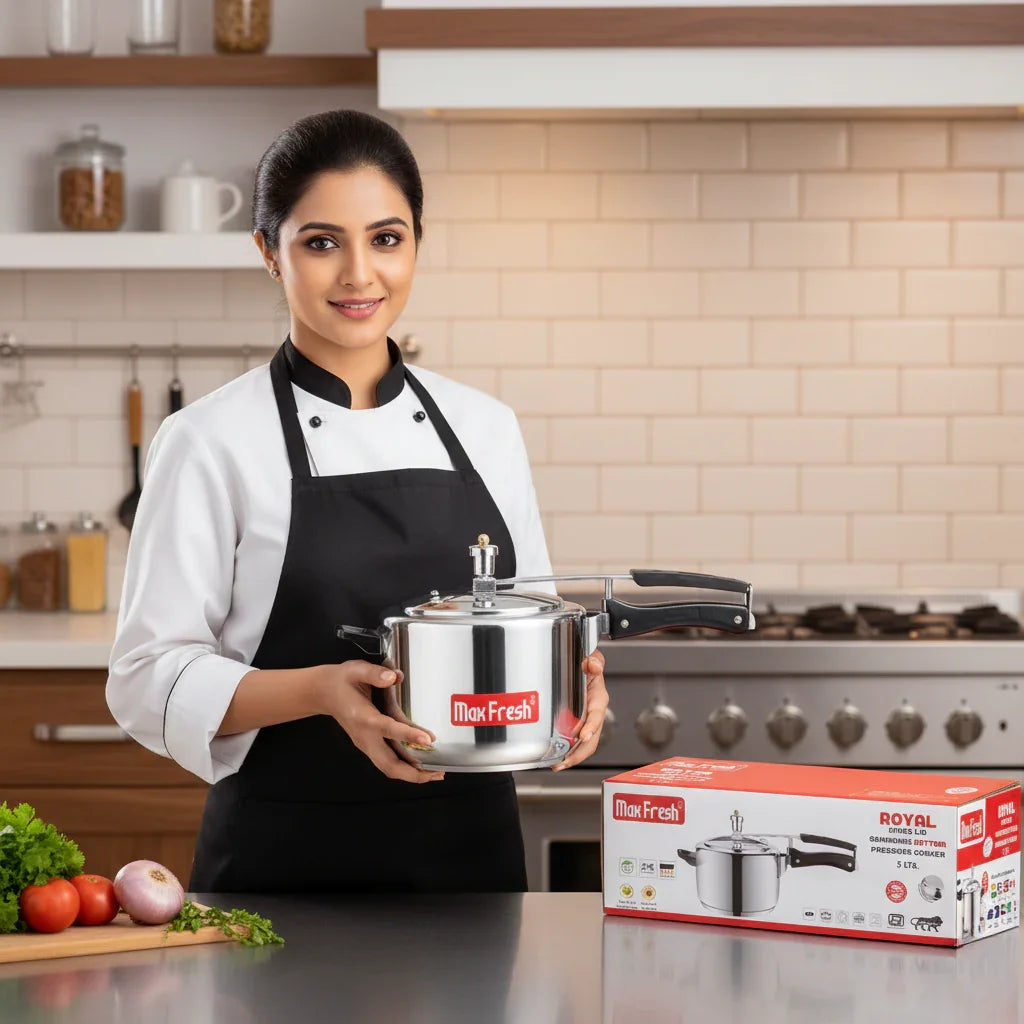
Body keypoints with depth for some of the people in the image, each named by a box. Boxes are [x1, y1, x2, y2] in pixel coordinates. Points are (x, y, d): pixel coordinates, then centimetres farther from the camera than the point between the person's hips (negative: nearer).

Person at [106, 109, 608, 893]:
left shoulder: (485, 427, 6)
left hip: (471, 851, 4)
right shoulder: (211, 441, -7)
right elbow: (151, 679, -9)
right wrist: (322, 691, -24)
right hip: (286, 859, -4)